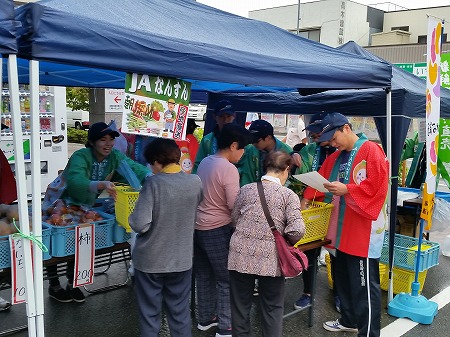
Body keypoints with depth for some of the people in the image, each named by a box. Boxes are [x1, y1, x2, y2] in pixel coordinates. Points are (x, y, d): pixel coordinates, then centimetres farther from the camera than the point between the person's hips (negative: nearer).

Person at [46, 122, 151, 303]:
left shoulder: (114, 156, -16)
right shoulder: (80, 157, -34)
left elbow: (135, 167, -24)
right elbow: (75, 182, -51)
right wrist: (102, 184, -67)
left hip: (83, 206, 6)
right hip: (60, 203, -5)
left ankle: (72, 283, 32)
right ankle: (54, 286, 21)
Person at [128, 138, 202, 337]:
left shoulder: (153, 183, -18)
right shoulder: (195, 182, -5)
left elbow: (140, 224, -22)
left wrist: (132, 218, -2)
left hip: (151, 260, -3)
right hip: (181, 259, 4)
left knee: (149, 314, 13)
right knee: (180, 313, 17)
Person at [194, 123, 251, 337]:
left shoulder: (204, 162, 6)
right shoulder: (229, 169, -19)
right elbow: (235, 205, -19)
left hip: (198, 227, 8)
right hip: (218, 230, -8)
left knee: (204, 276, 19)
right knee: (226, 279, 5)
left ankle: (205, 319, 32)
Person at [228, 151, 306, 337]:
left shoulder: (245, 189, 6)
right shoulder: (288, 195, -3)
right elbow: (297, 230, -13)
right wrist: (287, 240, 7)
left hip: (241, 254, 3)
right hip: (270, 259, -2)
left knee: (240, 305, 17)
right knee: (272, 308, 14)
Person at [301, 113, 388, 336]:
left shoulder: (372, 151, -12)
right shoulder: (337, 157, 14)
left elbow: (377, 185, -22)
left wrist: (346, 190, -25)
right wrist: (308, 197, 5)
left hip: (363, 230, -9)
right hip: (343, 229, 9)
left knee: (364, 284, -2)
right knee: (343, 279, 20)